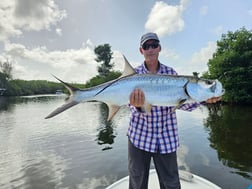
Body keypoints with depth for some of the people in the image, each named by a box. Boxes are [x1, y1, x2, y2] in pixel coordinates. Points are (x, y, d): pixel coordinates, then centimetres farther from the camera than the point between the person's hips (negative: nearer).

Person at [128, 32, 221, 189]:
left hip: (167, 137, 1)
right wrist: (138, 105, -35)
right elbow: (133, 106, -12)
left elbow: (184, 103, -2)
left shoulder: (171, 72, 2)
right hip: (139, 136, 0)